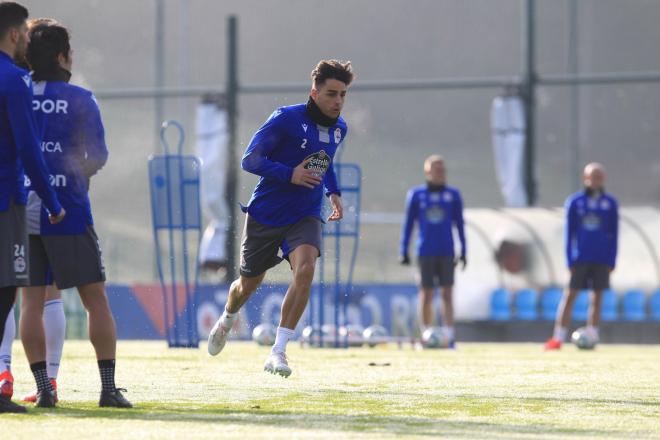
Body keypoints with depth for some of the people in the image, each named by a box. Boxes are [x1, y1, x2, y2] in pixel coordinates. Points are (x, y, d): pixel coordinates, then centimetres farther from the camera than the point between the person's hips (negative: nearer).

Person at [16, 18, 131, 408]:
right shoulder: (79, 99, -4)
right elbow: (98, 156, -7)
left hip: (22, 211, 3)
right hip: (68, 214, -3)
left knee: (32, 300, 7)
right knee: (96, 299, 4)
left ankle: (44, 389, 1)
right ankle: (109, 387, 0)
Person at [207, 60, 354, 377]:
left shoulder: (339, 129, 4)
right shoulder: (287, 119, -17)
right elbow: (249, 160, -16)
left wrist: (333, 192, 10)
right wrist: (290, 174, -27)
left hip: (305, 217, 3)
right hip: (265, 215, -3)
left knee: (305, 268, -26)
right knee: (249, 283, 13)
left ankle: (278, 352, -23)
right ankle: (226, 321, 50)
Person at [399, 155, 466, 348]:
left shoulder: (453, 195, 7)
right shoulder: (416, 195, 5)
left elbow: (459, 224, 10)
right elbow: (408, 224, 8)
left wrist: (463, 251, 7)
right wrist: (403, 251, 5)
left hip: (446, 252, 0)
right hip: (426, 252, 0)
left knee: (447, 294, -7)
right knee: (426, 294, 2)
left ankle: (449, 338, -12)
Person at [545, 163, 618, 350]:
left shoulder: (610, 203, 5)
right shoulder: (575, 202, 2)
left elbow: (613, 234, 8)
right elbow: (570, 233, 3)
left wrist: (612, 262, 2)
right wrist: (570, 260, -3)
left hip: (602, 260, 1)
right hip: (580, 257, -1)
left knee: (596, 297, 3)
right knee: (570, 295, -5)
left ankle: (592, 337, 9)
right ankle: (558, 338, -5)